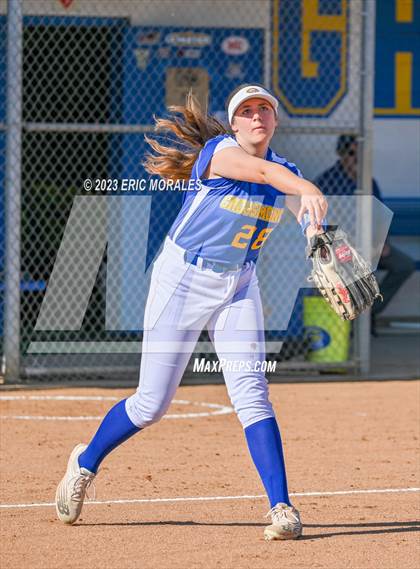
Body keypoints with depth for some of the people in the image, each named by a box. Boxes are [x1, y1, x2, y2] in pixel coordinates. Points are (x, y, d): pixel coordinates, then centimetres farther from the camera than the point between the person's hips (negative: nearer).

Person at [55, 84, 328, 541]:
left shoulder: (286, 174, -1)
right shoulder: (219, 152, -19)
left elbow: (313, 225, -17)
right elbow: (264, 171, -40)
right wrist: (309, 190, -59)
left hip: (238, 286, 4)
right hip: (183, 280, -4)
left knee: (250, 391, -13)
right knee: (152, 404, 2)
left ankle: (281, 507, -15)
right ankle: (85, 463, 28)